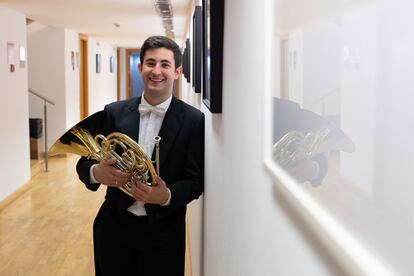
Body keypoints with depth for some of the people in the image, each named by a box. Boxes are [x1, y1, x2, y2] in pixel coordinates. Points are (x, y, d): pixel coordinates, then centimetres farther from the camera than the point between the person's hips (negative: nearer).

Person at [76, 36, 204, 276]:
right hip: (114, 227, 3)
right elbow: (85, 162, 4)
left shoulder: (194, 120, -8)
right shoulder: (114, 112, 0)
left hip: (163, 232, -2)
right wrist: (95, 172, -19)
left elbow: (196, 181, -7)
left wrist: (167, 196, -26)